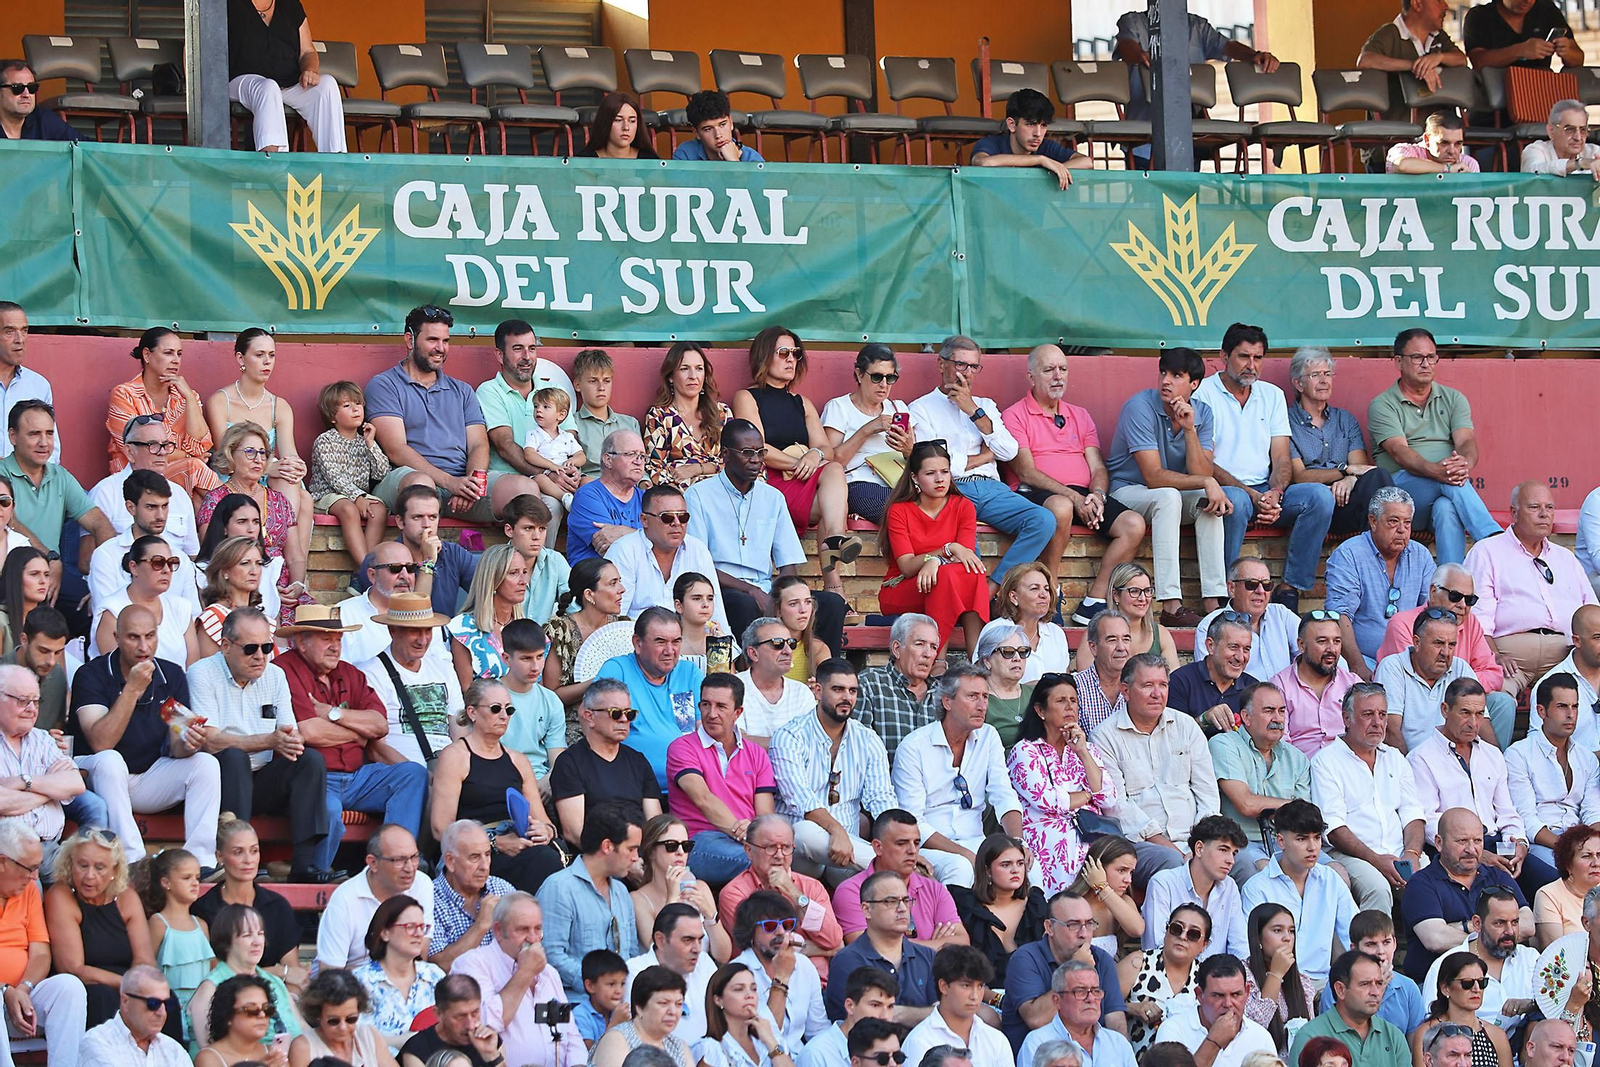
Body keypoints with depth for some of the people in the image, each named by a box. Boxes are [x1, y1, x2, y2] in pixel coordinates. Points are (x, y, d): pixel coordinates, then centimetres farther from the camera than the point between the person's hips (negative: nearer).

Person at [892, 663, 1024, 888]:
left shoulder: (988, 738, 9)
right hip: (929, 849, -4)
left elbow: (1004, 796, 1)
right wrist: (966, 854, -23)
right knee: (959, 868, -36)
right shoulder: (914, 747, -7)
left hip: (974, 842, 4)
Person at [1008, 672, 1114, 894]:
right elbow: (1047, 801, -8)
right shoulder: (1025, 751, 7)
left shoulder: (1087, 749, 23)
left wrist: (1082, 752, 2)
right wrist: (1088, 795, 7)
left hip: (1092, 838, 5)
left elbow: (1109, 800, 7)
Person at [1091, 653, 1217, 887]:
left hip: (1190, 839, 4)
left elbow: (1207, 790, 15)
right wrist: (1158, 840, -15)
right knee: (1171, 861, -38)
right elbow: (1115, 804, -5)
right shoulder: (1105, 736, 5)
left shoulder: (1186, 726, 18)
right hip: (1136, 841, -4)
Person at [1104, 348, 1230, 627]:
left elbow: (1201, 474, -14)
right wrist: (1206, 482, -29)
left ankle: (1214, 602, -29)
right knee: (1168, 497, -35)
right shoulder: (1140, 407, -19)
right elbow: (1154, 477, -24)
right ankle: (1171, 606, -42)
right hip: (1127, 492, -5)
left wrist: (1190, 429, -24)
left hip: (1168, 499, 5)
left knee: (1210, 503, -25)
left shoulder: (1202, 413, -2)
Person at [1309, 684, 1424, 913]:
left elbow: (1412, 815, 16)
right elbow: (1333, 828, -6)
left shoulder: (1395, 759, 23)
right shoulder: (1326, 761, 4)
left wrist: (1412, 854, -6)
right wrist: (1376, 860, -17)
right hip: (1349, 856, -5)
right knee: (1378, 888, -35)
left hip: (1400, 855, 5)